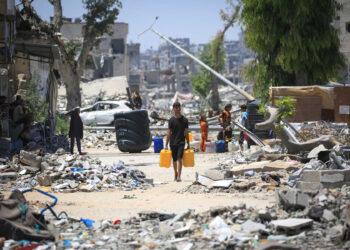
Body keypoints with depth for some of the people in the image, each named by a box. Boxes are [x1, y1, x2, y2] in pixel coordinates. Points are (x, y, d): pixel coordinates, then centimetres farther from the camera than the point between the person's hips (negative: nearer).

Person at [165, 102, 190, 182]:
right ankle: (175, 174, 29)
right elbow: (169, 133, 4)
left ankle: (179, 176, -19)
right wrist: (166, 145, 1)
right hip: (173, 143, 1)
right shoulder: (171, 120, 2)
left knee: (179, 158, -16)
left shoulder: (184, 120, 4)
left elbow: (186, 133, 9)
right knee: (174, 160, 10)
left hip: (181, 142, -1)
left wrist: (188, 144, 8)